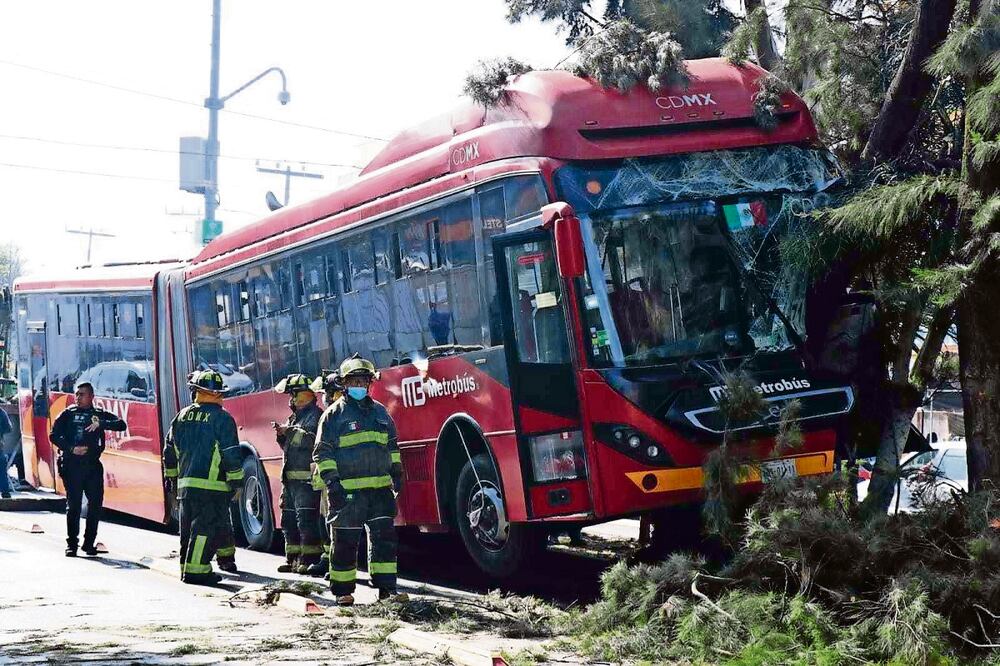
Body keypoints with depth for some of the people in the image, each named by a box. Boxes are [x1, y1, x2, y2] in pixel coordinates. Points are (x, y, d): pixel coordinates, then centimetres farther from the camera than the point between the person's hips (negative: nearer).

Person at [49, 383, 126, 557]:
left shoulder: (100, 415, 12)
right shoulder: (68, 414, 9)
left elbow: (121, 425, -1)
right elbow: (54, 436, 4)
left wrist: (101, 424, -16)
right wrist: (71, 448, -10)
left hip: (93, 465, 2)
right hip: (72, 465, -2)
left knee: (95, 503, -1)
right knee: (73, 504, -4)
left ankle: (89, 542, 10)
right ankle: (71, 544, 0)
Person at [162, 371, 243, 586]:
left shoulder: (183, 416, 10)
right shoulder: (221, 418, -7)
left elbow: (170, 449, 17)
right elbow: (231, 453, -10)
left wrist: (172, 477, 28)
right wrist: (236, 481, -4)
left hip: (185, 483, 6)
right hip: (211, 484, -6)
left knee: (189, 528, 15)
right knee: (206, 528, -4)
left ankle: (187, 568, 20)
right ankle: (196, 570, -8)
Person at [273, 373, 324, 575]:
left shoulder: (315, 415, -6)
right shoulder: (296, 416, 22)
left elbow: (315, 440, -22)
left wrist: (292, 431, -20)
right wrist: (282, 435, 9)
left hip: (307, 478, -10)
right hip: (291, 478, 10)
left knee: (307, 519, -11)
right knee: (289, 520, 11)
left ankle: (309, 559, -10)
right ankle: (292, 558, 17)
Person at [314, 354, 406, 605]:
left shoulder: (380, 412, 15)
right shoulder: (334, 414, 0)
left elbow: (392, 446, 24)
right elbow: (322, 452, -2)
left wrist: (396, 473, 15)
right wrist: (331, 481, -11)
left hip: (380, 488, 4)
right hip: (347, 491, -4)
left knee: (384, 537, -1)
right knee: (345, 542, 1)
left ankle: (386, 587, 2)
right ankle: (342, 591, 10)